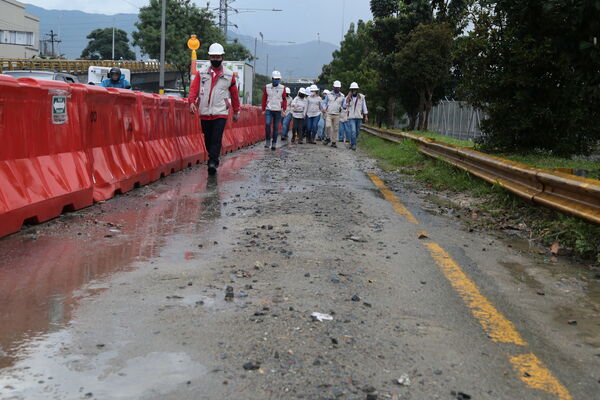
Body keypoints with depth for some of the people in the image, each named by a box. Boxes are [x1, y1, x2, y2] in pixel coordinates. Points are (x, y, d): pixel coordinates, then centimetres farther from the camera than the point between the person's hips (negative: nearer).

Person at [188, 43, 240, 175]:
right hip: (205, 113, 2)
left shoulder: (229, 75, 6)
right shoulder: (201, 74, 8)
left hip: (221, 113, -2)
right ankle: (214, 160, 29)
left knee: (216, 139, -14)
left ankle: (212, 163, -16)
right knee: (208, 139, 10)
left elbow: (234, 94, 13)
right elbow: (194, 88, -2)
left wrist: (236, 111, 16)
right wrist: (192, 102, -21)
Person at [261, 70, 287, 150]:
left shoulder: (282, 88, 2)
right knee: (267, 124, -18)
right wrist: (263, 110, 8)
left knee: (276, 127, 3)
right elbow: (264, 99, 10)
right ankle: (268, 141, -5)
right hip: (269, 110, 0)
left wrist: (284, 109, -8)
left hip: (278, 110, 0)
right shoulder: (267, 87, 5)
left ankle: (274, 143, 10)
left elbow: (284, 99, 3)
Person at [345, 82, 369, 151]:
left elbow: (364, 106, 6)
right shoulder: (348, 97, 0)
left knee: (357, 132, 10)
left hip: (359, 117, 2)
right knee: (353, 131, -14)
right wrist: (349, 97, -19)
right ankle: (353, 145, -10)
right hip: (351, 117, -2)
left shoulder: (361, 97, 1)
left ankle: (352, 142, 30)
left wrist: (366, 116, 3)